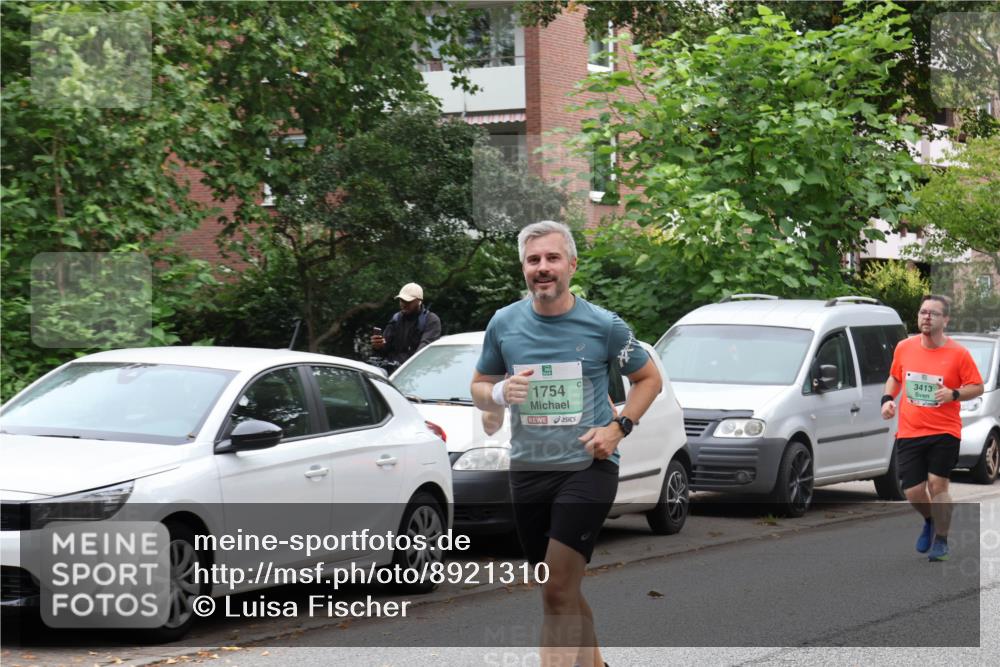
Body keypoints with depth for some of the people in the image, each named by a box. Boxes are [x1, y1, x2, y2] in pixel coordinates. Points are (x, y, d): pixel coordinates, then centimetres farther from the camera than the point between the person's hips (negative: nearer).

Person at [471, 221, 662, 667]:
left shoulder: (604, 325, -5)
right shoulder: (504, 323, 2)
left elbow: (649, 379, 8)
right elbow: (479, 387, 14)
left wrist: (618, 427, -7)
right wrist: (499, 394, -10)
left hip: (589, 467, -4)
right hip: (528, 469, 4)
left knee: (558, 591, -15)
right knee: (564, 592, 15)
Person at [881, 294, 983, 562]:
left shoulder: (958, 354, -6)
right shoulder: (904, 348, 3)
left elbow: (977, 387, -1)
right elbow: (894, 377, 19)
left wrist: (954, 394, -18)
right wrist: (888, 399, 2)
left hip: (944, 432, -3)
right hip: (909, 432, 3)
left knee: (937, 485, -9)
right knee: (912, 491, 0)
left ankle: (941, 540, 10)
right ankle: (930, 521, 34)